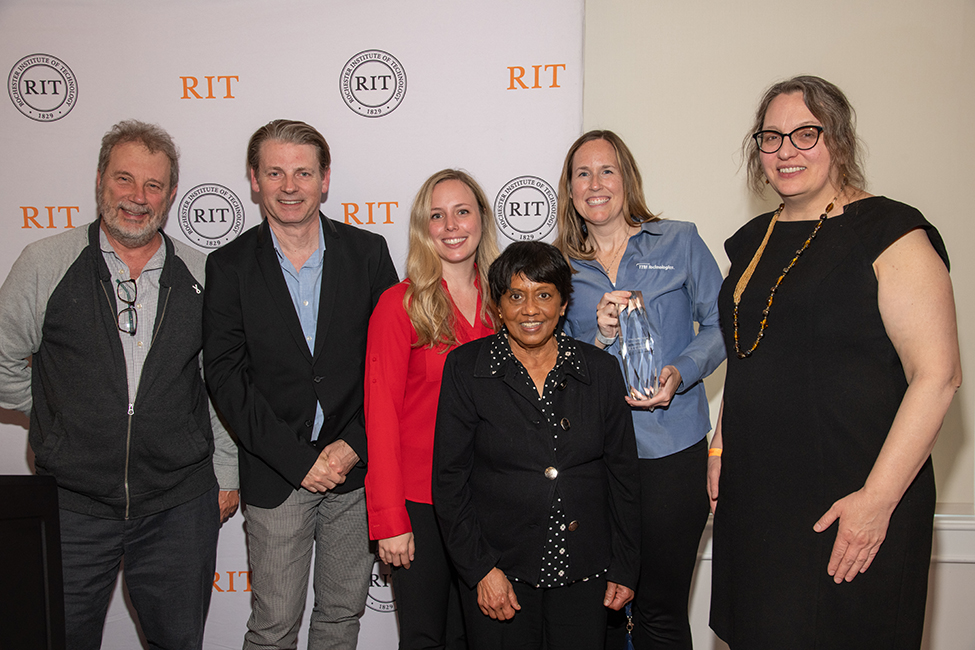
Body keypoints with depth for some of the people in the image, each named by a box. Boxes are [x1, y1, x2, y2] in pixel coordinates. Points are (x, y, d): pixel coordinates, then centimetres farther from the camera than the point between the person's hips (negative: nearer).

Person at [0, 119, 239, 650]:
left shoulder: (199, 274, 1)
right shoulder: (45, 263, -3)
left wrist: (226, 471, 8)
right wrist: (60, 412, 4)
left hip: (180, 506, 1)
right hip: (71, 506, 0)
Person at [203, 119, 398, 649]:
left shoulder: (367, 252, 0)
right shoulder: (230, 266, -3)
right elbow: (225, 377, -7)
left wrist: (354, 445, -11)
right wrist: (299, 460, -13)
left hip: (356, 466, 2)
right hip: (274, 476, -1)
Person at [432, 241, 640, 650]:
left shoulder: (600, 370, 1)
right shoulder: (466, 367, -5)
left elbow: (622, 474, 6)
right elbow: (449, 478, -5)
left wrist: (624, 569, 5)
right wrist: (480, 568, -9)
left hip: (582, 572, 2)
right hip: (499, 570, -1)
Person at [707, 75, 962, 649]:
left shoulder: (890, 233, -9)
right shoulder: (754, 240, 12)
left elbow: (937, 375, -15)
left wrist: (877, 498, -18)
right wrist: (721, 446, 13)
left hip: (850, 503, -6)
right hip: (754, 493, 6)